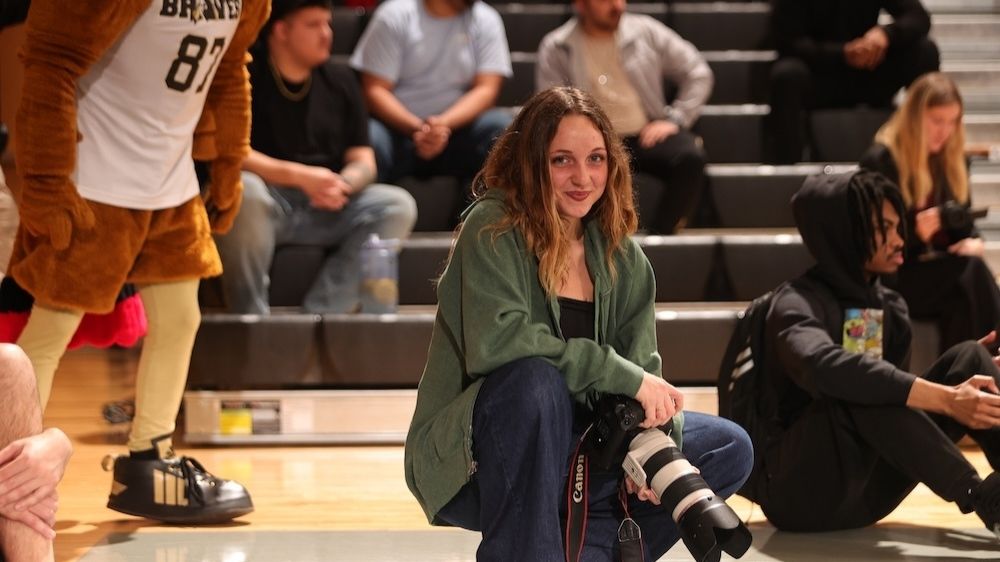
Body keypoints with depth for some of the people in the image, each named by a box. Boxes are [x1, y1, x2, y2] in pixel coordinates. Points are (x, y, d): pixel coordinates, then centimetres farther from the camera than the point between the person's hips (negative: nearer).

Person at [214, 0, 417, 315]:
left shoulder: (340, 82, 11)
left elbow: (363, 162, 9)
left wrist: (342, 185, -16)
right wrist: (300, 176, -25)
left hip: (323, 208, 5)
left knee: (397, 205, -17)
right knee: (244, 192, -38)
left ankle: (319, 315, -24)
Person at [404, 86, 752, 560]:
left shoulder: (622, 257, 5)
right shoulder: (492, 230, -13)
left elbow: (643, 367, -2)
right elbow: (494, 339, -29)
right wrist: (621, 374, -27)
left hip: (571, 458, 6)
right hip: (471, 463, -6)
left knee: (730, 448, -1)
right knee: (536, 380, -36)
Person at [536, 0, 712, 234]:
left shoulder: (646, 31, 7)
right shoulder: (555, 49, 4)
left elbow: (698, 73, 11)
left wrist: (674, 120, -1)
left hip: (648, 135, 2)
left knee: (691, 157, -30)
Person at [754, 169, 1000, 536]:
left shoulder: (889, 306, 10)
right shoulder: (799, 303, -13)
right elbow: (823, 367, -36)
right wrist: (946, 400, -42)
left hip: (866, 489, 7)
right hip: (803, 488, -7)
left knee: (968, 357, -7)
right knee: (864, 387, -33)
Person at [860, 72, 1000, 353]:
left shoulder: (952, 160, 14)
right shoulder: (879, 161, -6)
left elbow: (964, 221, 20)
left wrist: (973, 242, -4)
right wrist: (914, 232, -24)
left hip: (943, 270, 5)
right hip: (896, 275, -5)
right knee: (972, 271, -31)